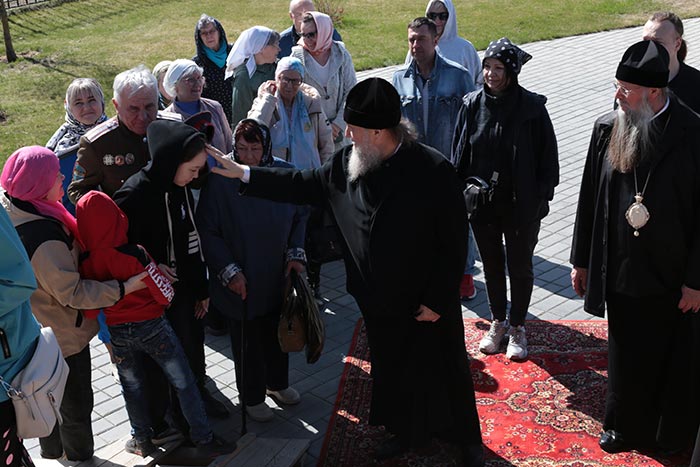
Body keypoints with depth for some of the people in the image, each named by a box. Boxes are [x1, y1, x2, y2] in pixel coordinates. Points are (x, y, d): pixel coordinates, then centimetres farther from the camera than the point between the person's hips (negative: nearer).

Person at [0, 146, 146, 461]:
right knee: (76, 404, 13)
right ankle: (79, 457, 33)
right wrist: (125, 288, -28)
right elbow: (73, 293, -29)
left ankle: (51, 452, 50)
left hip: (38, 332, 10)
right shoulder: (43, 239, -36)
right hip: (63, 337, -10)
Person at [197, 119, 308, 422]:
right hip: (241, 282, -3)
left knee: (277, 333, 22)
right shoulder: (220, 181, -18)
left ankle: (277, 382, 47)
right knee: (247, 340, 13)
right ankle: (252, 396, 35)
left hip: (278, 277, 4)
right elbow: (208, 231, -12)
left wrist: (296, 254, -3)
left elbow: (300, 216, 7)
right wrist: (229, 271, -15)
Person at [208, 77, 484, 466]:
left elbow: (454, 242, -18)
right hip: (380, 302, 5)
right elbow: (303, 185, 7)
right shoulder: (348, 164, -8)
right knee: (393, 372, 22)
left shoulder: (433, 171, -24)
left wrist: (438, 300, -15)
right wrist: (243, 173, 3)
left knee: (446, 372, 15)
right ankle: (408, 432, 47)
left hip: (429, 304, -5)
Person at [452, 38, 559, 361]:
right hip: (482, 203, 3)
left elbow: (547, 156, -7)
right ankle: (498, 322, 36)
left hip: (521, 205, -3)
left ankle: (517, 327, 31)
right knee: (492, 264, 17)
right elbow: (459, 155, 4)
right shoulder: (472, 105, -4)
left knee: (520, 267, 12)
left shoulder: (532, 108, -13)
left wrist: (540, 198, -9)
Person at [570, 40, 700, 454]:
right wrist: (581, 260, 9)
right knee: (626, 357, 17)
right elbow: (590, 198, 4)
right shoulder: (607, 129, -4)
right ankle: (626, 427, 38)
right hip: (621, 272, 3)